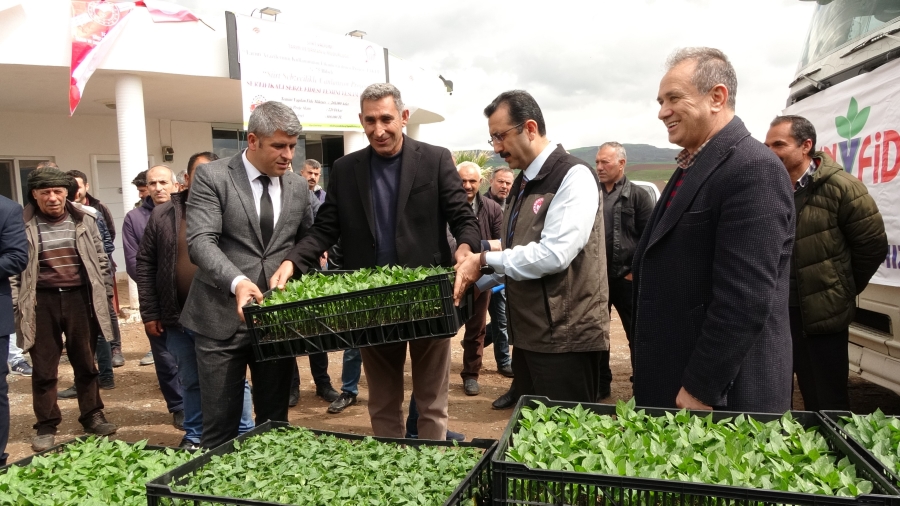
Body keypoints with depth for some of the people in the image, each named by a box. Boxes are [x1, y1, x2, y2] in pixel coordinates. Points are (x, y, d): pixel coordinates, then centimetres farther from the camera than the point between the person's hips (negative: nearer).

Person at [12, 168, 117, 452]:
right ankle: (46, 427, 18)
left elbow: (100, 259, 10)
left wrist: (105, 293, 7)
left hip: (80, 298, 2)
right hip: (41, 302, -1)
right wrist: (15, 302, -3)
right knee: (44, 369, 6)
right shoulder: (21, 224, -2)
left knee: (85, 363, 11)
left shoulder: (83, 220, 4)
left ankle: (92, 417, 24)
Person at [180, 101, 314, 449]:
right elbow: (201, 241, -16)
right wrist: (237, 282, -32)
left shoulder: (298, 187, 9)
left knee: (275, 422, 13)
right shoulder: (211, 177, -5)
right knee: (220, 426, 5)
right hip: (223, 319, -3)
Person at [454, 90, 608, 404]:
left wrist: (485, 260, -15)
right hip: (528, 332, 9)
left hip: (565, 336, -9)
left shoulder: (573, 176, -14)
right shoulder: (524, 181, 13)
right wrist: (474, 280, 7)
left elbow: (554, 254, -25)